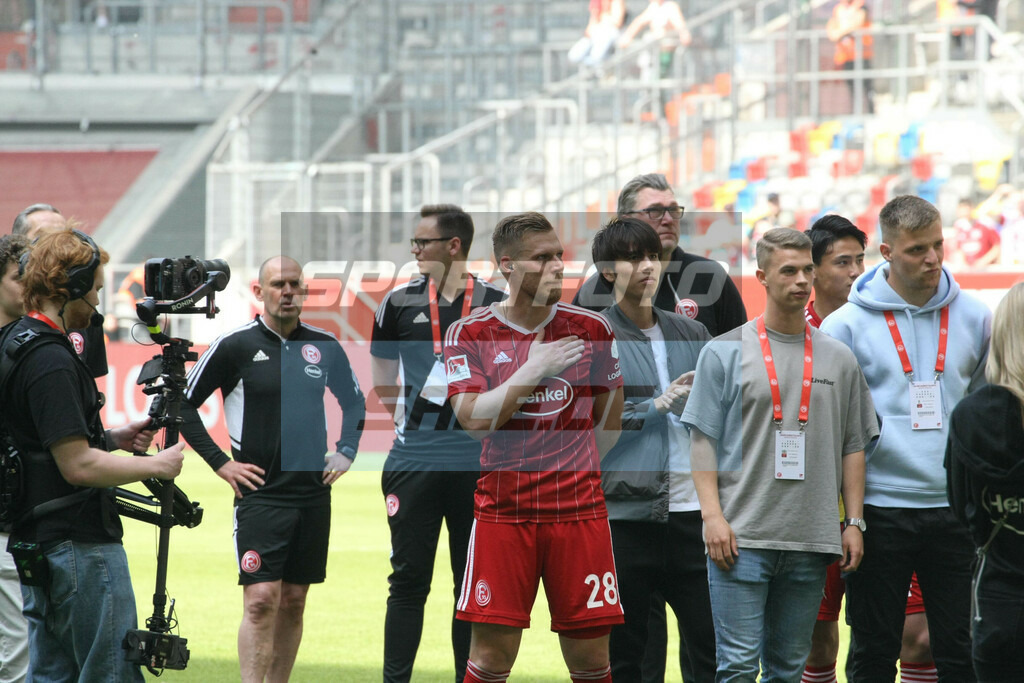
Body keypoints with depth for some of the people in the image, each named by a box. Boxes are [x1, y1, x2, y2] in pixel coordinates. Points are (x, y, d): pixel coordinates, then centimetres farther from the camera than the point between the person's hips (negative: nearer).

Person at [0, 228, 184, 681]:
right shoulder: (51, 362, -19)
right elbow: (78, 466, -22)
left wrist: (111, 439, 14)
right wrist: (156, 466, -10)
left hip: (38, 549, 10)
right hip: (80, 545, -10)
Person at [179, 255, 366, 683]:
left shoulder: (325, 347, 8)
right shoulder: (235, 347, -4)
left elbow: (354, 402, 25)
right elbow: (183, 404, 1)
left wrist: (345, 452, 13)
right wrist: (220, 463, -3)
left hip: (313, 495, 4)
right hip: (259, 493, -4)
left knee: (293, 601, 8)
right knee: (261, 599, -13)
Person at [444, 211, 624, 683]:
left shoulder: (592, 329, 5)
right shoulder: (469, 334, -1)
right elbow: (473, 419, -13)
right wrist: (535, 369, -14)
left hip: (579, 511, 2)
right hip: (502, 514, -1)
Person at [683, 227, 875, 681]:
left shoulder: (839, 360, 12)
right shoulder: (725, 353, 2)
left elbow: (853, 447, 14)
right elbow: (703, 440, 0)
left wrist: (854, 523, 6)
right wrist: (713, 515, -10)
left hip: (811, 542, 4)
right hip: (742, 535, -3)